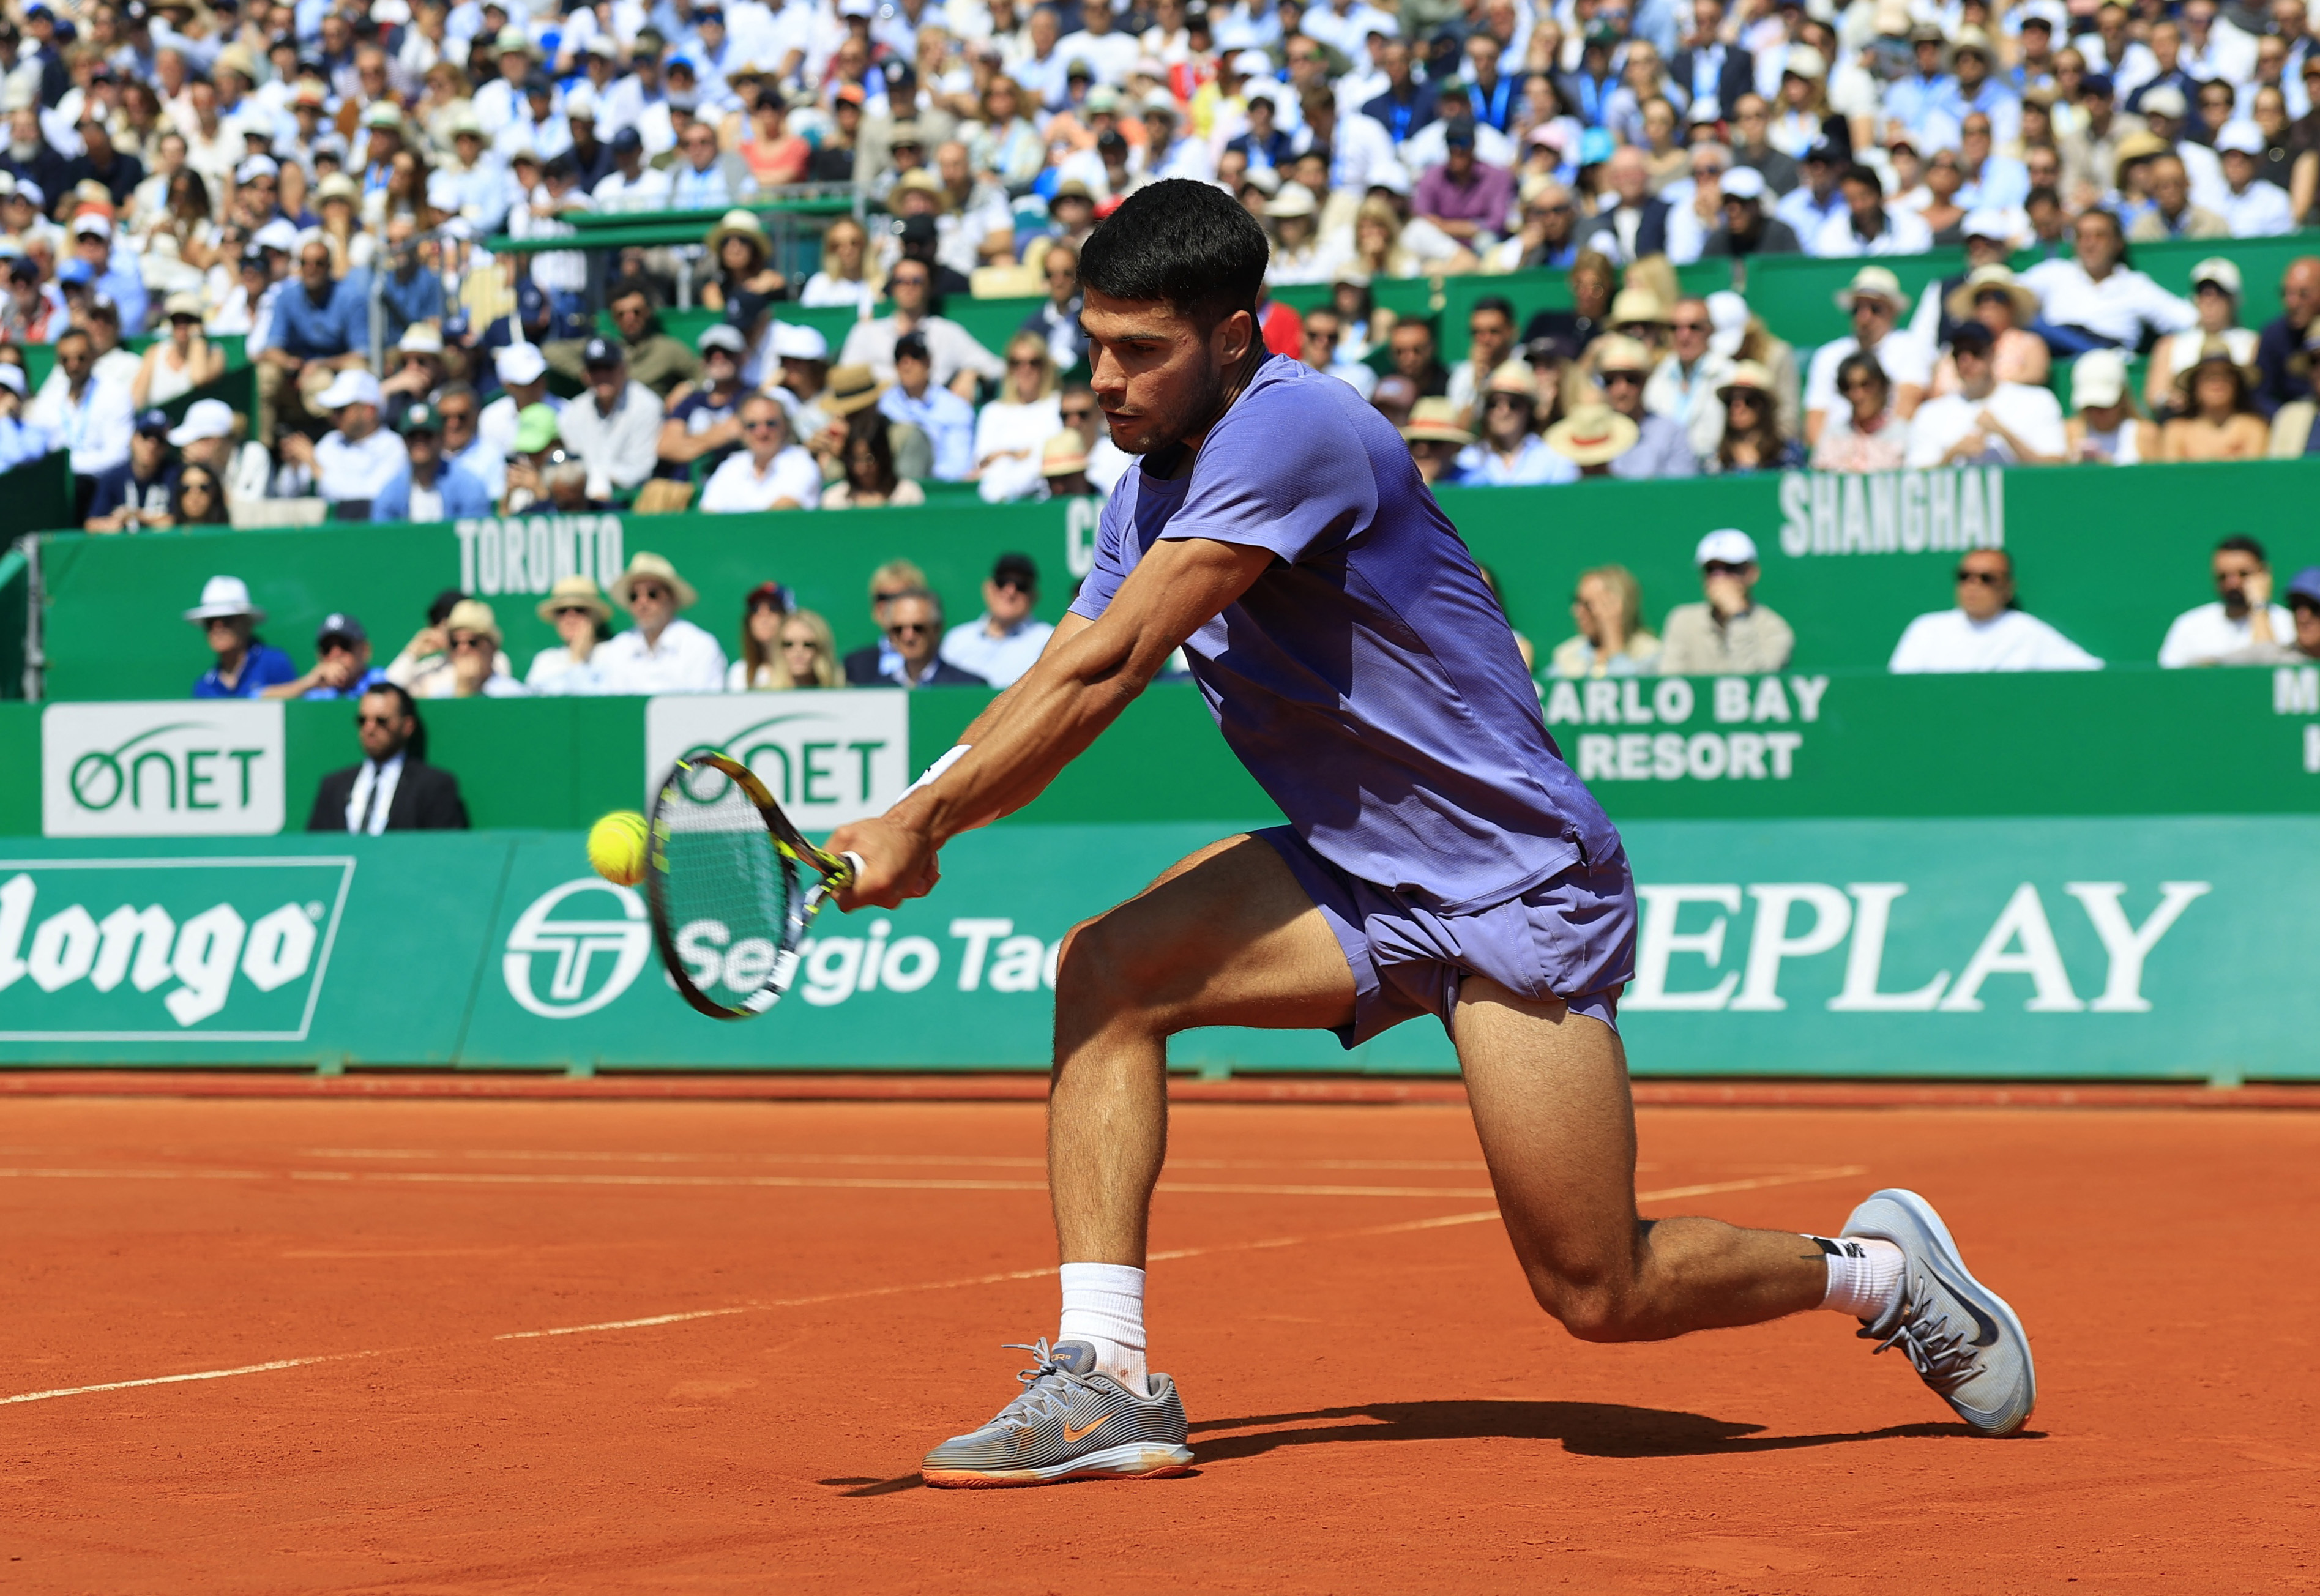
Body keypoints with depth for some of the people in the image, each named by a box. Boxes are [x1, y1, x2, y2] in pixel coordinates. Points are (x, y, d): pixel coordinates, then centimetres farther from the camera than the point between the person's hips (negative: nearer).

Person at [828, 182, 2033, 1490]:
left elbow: (1106, 673, -27)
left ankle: (1878, 1266, 23)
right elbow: (1049, 691, 3)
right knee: (1105, 969, -17)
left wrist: (922, 826, -25)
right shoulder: (1150, 495, 7)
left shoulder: (1291, 427, -22)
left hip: (1519, 881, -8)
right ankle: (1105, 1379, -17)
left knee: (1600, 1295, -5)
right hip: (1358, 878, 8)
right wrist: (907, 817, -16)